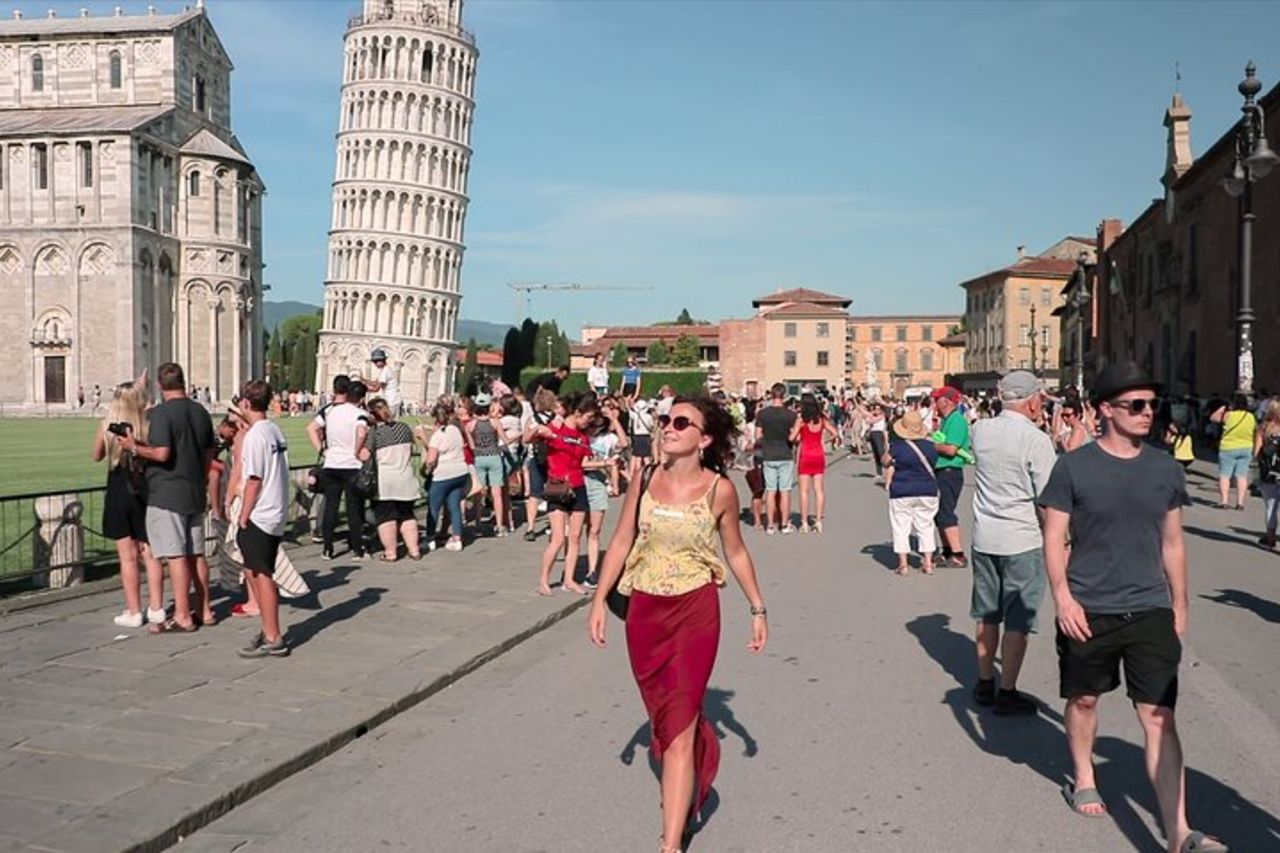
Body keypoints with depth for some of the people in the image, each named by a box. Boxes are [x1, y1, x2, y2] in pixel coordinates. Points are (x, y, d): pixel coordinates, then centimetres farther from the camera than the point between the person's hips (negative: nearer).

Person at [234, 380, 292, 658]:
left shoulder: (255, 435, -15)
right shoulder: (276, 432, 10)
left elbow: (254, 480, -17)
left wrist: (243, 517, -10)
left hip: (259, 516, -9)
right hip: (276, 514, 9)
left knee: (261, 575, -2)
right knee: (254, 572, 17)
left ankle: (273, 640, 2)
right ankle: (269, 631, 23)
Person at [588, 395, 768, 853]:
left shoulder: (719, 489, -8)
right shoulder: (646, 479, -2)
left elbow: (736, 552, 5)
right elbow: (621, 541, 4)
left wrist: (758, 609, 8)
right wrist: (599, 600, -2)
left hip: (695, 612, -4)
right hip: (644, 610, 4)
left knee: (678, 728, -6)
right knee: (663, 713, 21)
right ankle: (687, 785, 50)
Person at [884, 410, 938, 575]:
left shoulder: (897, 445, -11)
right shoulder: (929, 445, -2)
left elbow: (887, 463, -2)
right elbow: (933, 464, 9)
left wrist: (887, 484, 12)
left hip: (902, 492, -3)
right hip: (928, 491, 3)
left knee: (901, 528, 6)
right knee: (925, 527, 13)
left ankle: (903, 564, 5)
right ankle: (928, 563, 15)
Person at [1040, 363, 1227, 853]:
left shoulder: (1165, 470, 5)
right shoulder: (1074, 467, -6)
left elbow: (1172, 543, 13)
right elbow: (1054, 537, -4)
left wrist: (1179, 606, 14)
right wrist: (1063, 598, -13)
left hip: (1150, 610, 2)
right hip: (1088, 611, -2)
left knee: (1160, 717, -3)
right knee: (1084, 699, 15)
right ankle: (1083, 778, 41)